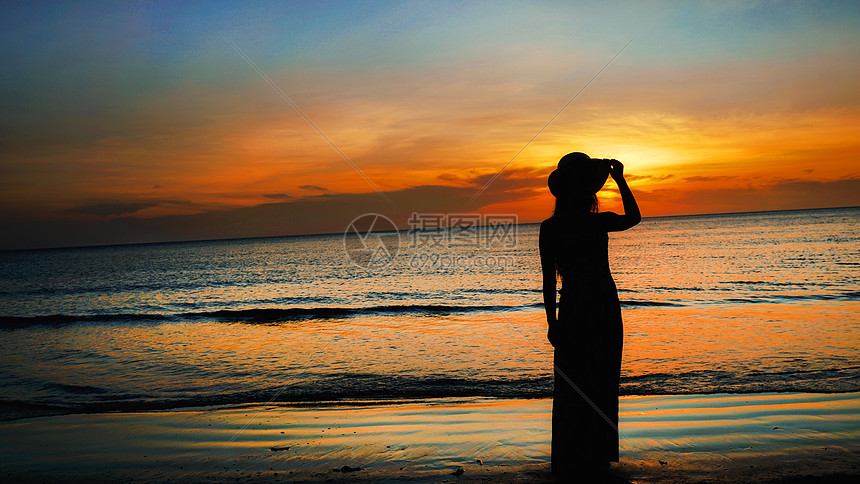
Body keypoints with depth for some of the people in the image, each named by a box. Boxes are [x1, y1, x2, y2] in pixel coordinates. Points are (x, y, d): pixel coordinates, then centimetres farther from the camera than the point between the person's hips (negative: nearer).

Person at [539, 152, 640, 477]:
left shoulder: (600, 221, 11)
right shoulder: (551, 227, -2)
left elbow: (633, 218, -7)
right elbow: (549, 280, -4)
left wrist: (619, 179, -10)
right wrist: (552, 322, -9)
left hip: (607, 308, 5)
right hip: (574, 310, -5)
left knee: (603, 384, 10)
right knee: (572, 387, -1)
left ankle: (597, 455, 24)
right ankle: (569, 460, 12)